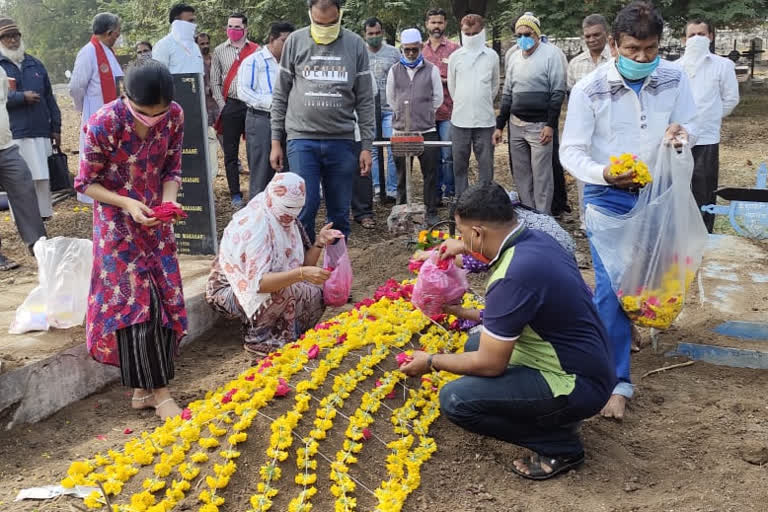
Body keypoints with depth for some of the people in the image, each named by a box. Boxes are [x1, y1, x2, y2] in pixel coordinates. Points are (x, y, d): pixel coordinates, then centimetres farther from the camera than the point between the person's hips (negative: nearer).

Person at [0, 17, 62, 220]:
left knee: (43, 177, 6)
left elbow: (49, 97, 18)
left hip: (41, 132, 4)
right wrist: (22, 97, -14)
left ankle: (43, 214, 16)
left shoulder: (35, 64, 17)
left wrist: (56, 127, 13)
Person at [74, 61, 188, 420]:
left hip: (155, 218, 5)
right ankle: (157, 391, 0)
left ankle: (146, 386, 16)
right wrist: (127, 203, -26)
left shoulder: (174, 116, -12)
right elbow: (86, 183, -13)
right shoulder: (104, 125, -24)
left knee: (165, 296, 3)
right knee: (136, 300, -8)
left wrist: (169, 201, -19)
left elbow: (172, 168, 0)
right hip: (118, 221, -4)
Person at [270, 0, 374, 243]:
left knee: (340, 212, 6)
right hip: (302, 139, -1)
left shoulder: (355, 44, 4)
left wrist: (366, 146, 2)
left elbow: (365, 100, 6)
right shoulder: (295, 41, 3)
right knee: (305, 207, -7)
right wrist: (275, 141, 4)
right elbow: (280, 95, 7)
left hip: (342, 141, 1)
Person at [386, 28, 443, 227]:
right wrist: (404, 114, 14)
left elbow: (438, 98, 8)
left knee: (430, 173, 2)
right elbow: (390, 98, 14)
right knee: (402, 174, 7)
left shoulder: (431, 70, 3)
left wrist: (425, 114, 12)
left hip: (427, 130, -1)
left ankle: (431, 212, 12)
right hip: (401, 131, 1)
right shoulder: (394, 71, 7)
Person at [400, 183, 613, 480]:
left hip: (576, 386, -9)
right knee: (477, 343, 20)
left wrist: (432, 362, -6)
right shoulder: (536, 239, -2)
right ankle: (556, 415, 14)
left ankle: (560, 445, -1)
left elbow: (489, 365, -21)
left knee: (455, 399, -17)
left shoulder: (514, 277, -29)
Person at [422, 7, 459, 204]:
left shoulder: (454, 49, 0)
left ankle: (449, 192, 9)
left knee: (448, 155, -1)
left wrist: (444, 81, -14)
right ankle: (435, 192, 18)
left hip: (448, 112, -3)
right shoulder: (420, 50, 11)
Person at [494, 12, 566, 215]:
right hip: (516, 124, 6)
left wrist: (550, 125, -15)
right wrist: (499, 126, 13)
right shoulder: (514, 57, 12)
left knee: (541, 174, -4)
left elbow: (558, 92, -9)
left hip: (539, 125, -6)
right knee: (520, 173, 10)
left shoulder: (551, 54, -7)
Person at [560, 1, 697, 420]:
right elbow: (571, 152, -14)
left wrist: (681, 131, -21)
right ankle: (617, 379, -2)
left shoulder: (675, 79, -7)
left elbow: (690, 128, 4)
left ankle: (629, 320, 52)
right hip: (608, 196, -4)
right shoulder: (589, 89, -15)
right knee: (612, 284, -10)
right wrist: (604, 173, -34)